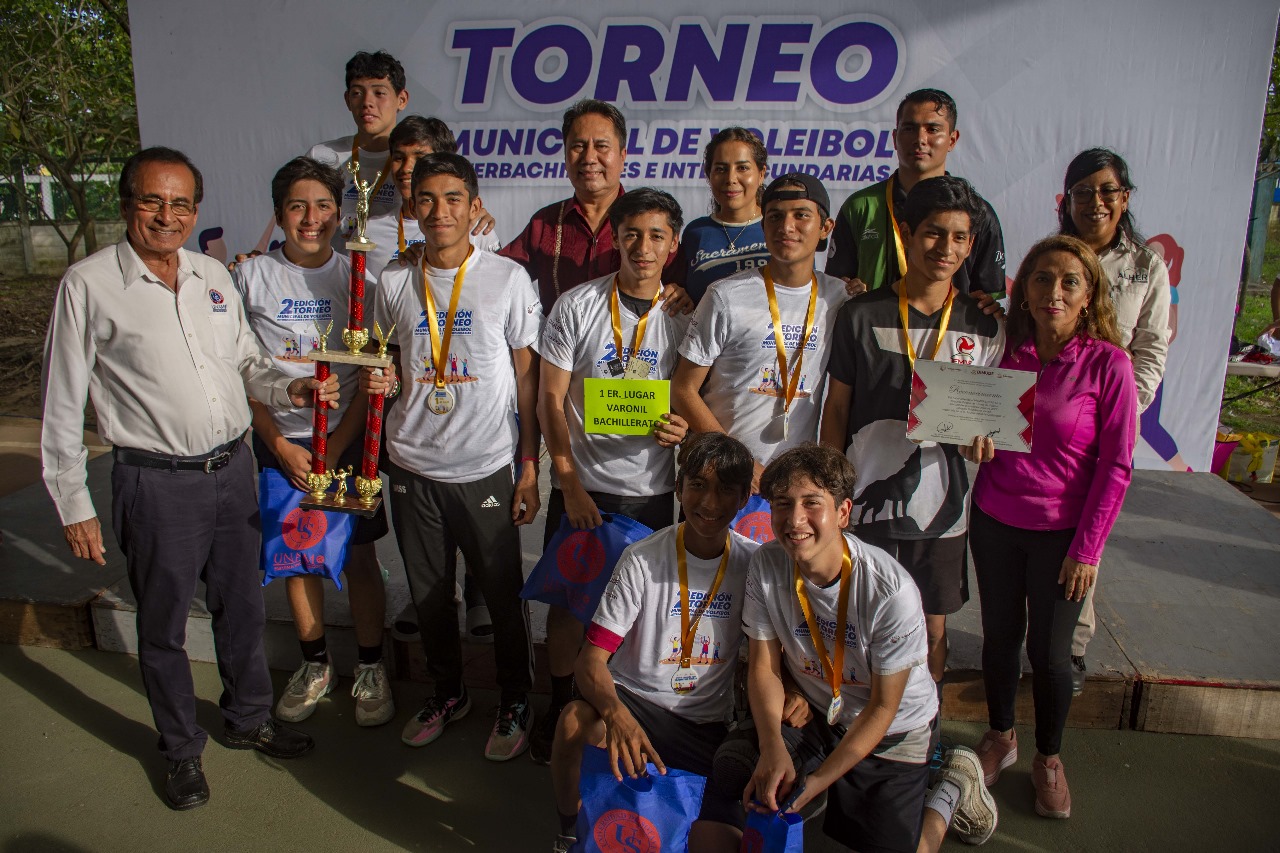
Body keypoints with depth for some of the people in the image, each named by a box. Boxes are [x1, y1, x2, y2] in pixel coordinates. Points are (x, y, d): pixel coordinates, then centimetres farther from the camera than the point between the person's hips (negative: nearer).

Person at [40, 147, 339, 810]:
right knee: (163, 627, 12)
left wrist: (291, 389, -6)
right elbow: (62, 405, -5)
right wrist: (73, 504, -6)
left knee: (242, 608, 18)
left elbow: (246, 362, 16)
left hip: (232, 469, 5)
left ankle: (249, 718, 40)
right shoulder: (88, 284, -8)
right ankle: (182, 749, 33)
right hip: (155, 482, -4)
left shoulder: (213, 276, 7)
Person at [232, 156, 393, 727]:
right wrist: (280, 444, -7)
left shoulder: (355, 278, -1)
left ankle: (370, 669, 21)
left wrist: (335, 446, -10)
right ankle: (314, 665, 30)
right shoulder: (251, 276, 1)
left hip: (347, 439, -1)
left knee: (358, 556, 4)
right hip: (279, 441, 1)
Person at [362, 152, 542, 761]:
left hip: (484, 466, -3)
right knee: (428, 593, 15)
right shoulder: (394, 284, 5)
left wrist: (530, 466, -4)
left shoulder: (508, 279, -4)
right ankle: (447, 692, 37)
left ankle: (515, 702, 29)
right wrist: (379, 379, -7)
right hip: (412, 466, 4)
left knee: (502, 593, 7)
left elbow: (527, 376, -1)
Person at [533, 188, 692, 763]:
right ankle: (558, 711, 27)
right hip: (581, 487, -1)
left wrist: (683, 430, -16)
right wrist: (570, 483, -10)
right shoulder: (577, 306, -3)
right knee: (568, 602, 5)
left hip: (652, 491, 1)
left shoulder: (685, 317, 2)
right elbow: (551, 399, -2)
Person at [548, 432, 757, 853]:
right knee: (575, 722, -33)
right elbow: (592, 659, -17)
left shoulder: (753, 563, -3)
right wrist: (616, 713, -38)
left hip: (706, 724, 1)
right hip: (633, 698, -1)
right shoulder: (643, 559, -11)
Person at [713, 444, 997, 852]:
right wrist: (772, 746, -25)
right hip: (813, 714, 4)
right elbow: (763, 666, -8)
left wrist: (815, 782, -23)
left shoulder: (891, 591, -29)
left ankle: (952, 785, 19)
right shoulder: (767, 564, -17)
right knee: (730, 768, -18)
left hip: (890, 731, -3)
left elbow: (883, 707, -18)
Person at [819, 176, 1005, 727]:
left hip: (941, 506, 2)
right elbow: (836, 408, 2)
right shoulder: (862, 316, -3)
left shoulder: (984, 327, 1)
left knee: (932, 630, 14)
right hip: (867, 501, -1)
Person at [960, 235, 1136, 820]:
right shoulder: (1005, 353, -1)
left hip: (1061, 531, -3)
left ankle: (1049, 758, 32)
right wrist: (975, 437, -11)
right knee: (1000, 635, 15)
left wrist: (1087, 548, -10)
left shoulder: (1107, 364, -12)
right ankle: (1000, 737, 38)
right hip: (994, 521, 3)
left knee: (1049, 651, 7)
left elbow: (1116, 465, -9)